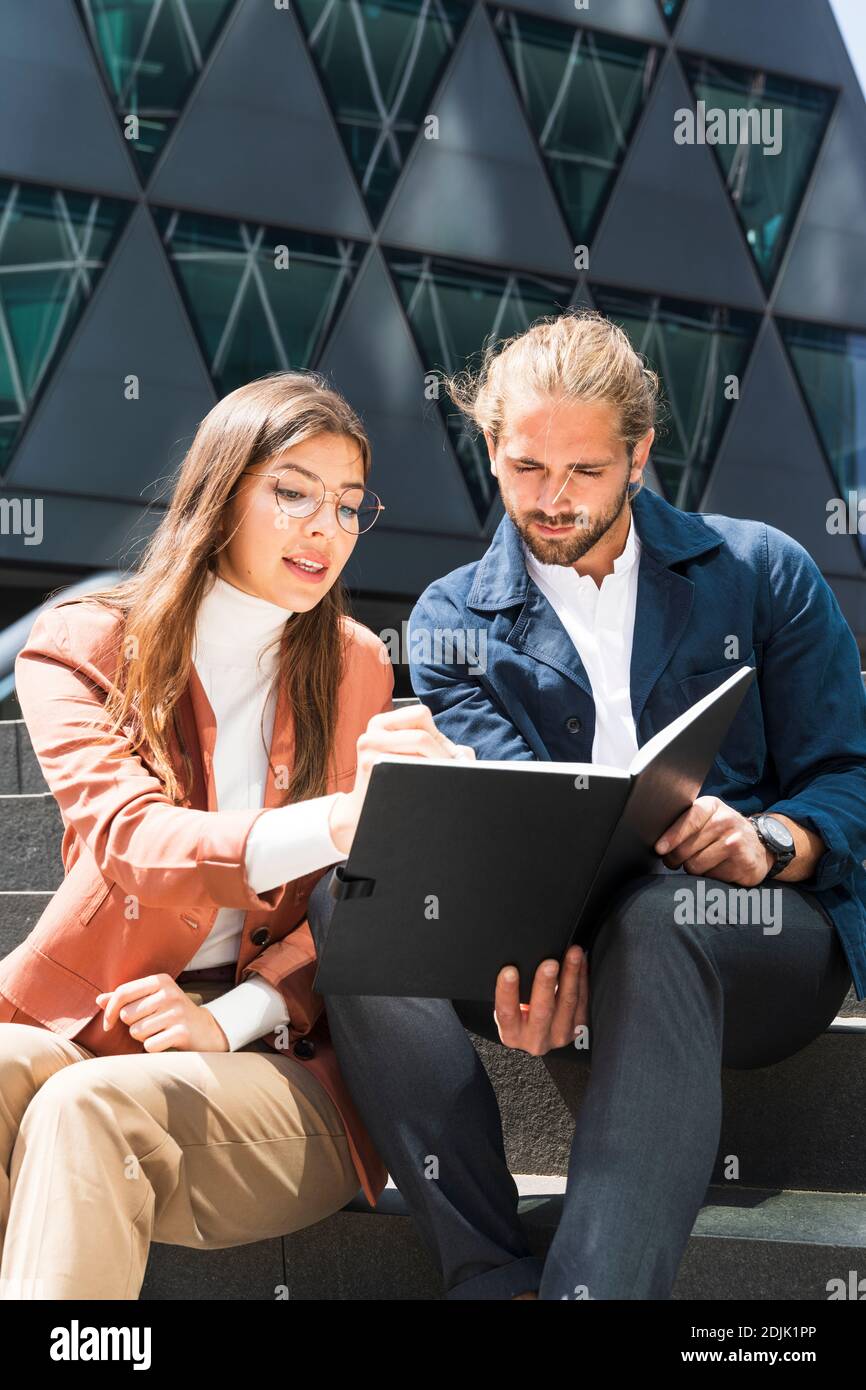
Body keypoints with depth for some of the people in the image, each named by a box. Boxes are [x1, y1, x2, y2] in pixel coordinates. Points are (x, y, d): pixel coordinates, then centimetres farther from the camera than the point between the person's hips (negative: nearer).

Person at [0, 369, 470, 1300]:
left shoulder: (357, 670, 10)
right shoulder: (78, 648, 2)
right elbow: (133, 839, -17)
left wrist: (235, 1018, -14)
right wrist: (335, 823, -37)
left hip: (277, 1057, 0)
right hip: (82, 1027, 0)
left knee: (86, 1108, -32)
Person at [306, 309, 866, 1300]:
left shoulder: (760, 572, 10)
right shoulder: (452, 622, 11)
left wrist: (766, 842, -19)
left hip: (766, 939, -1)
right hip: (558, 935, 2)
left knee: (657, 916, -38)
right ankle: (494, 1280, -34)